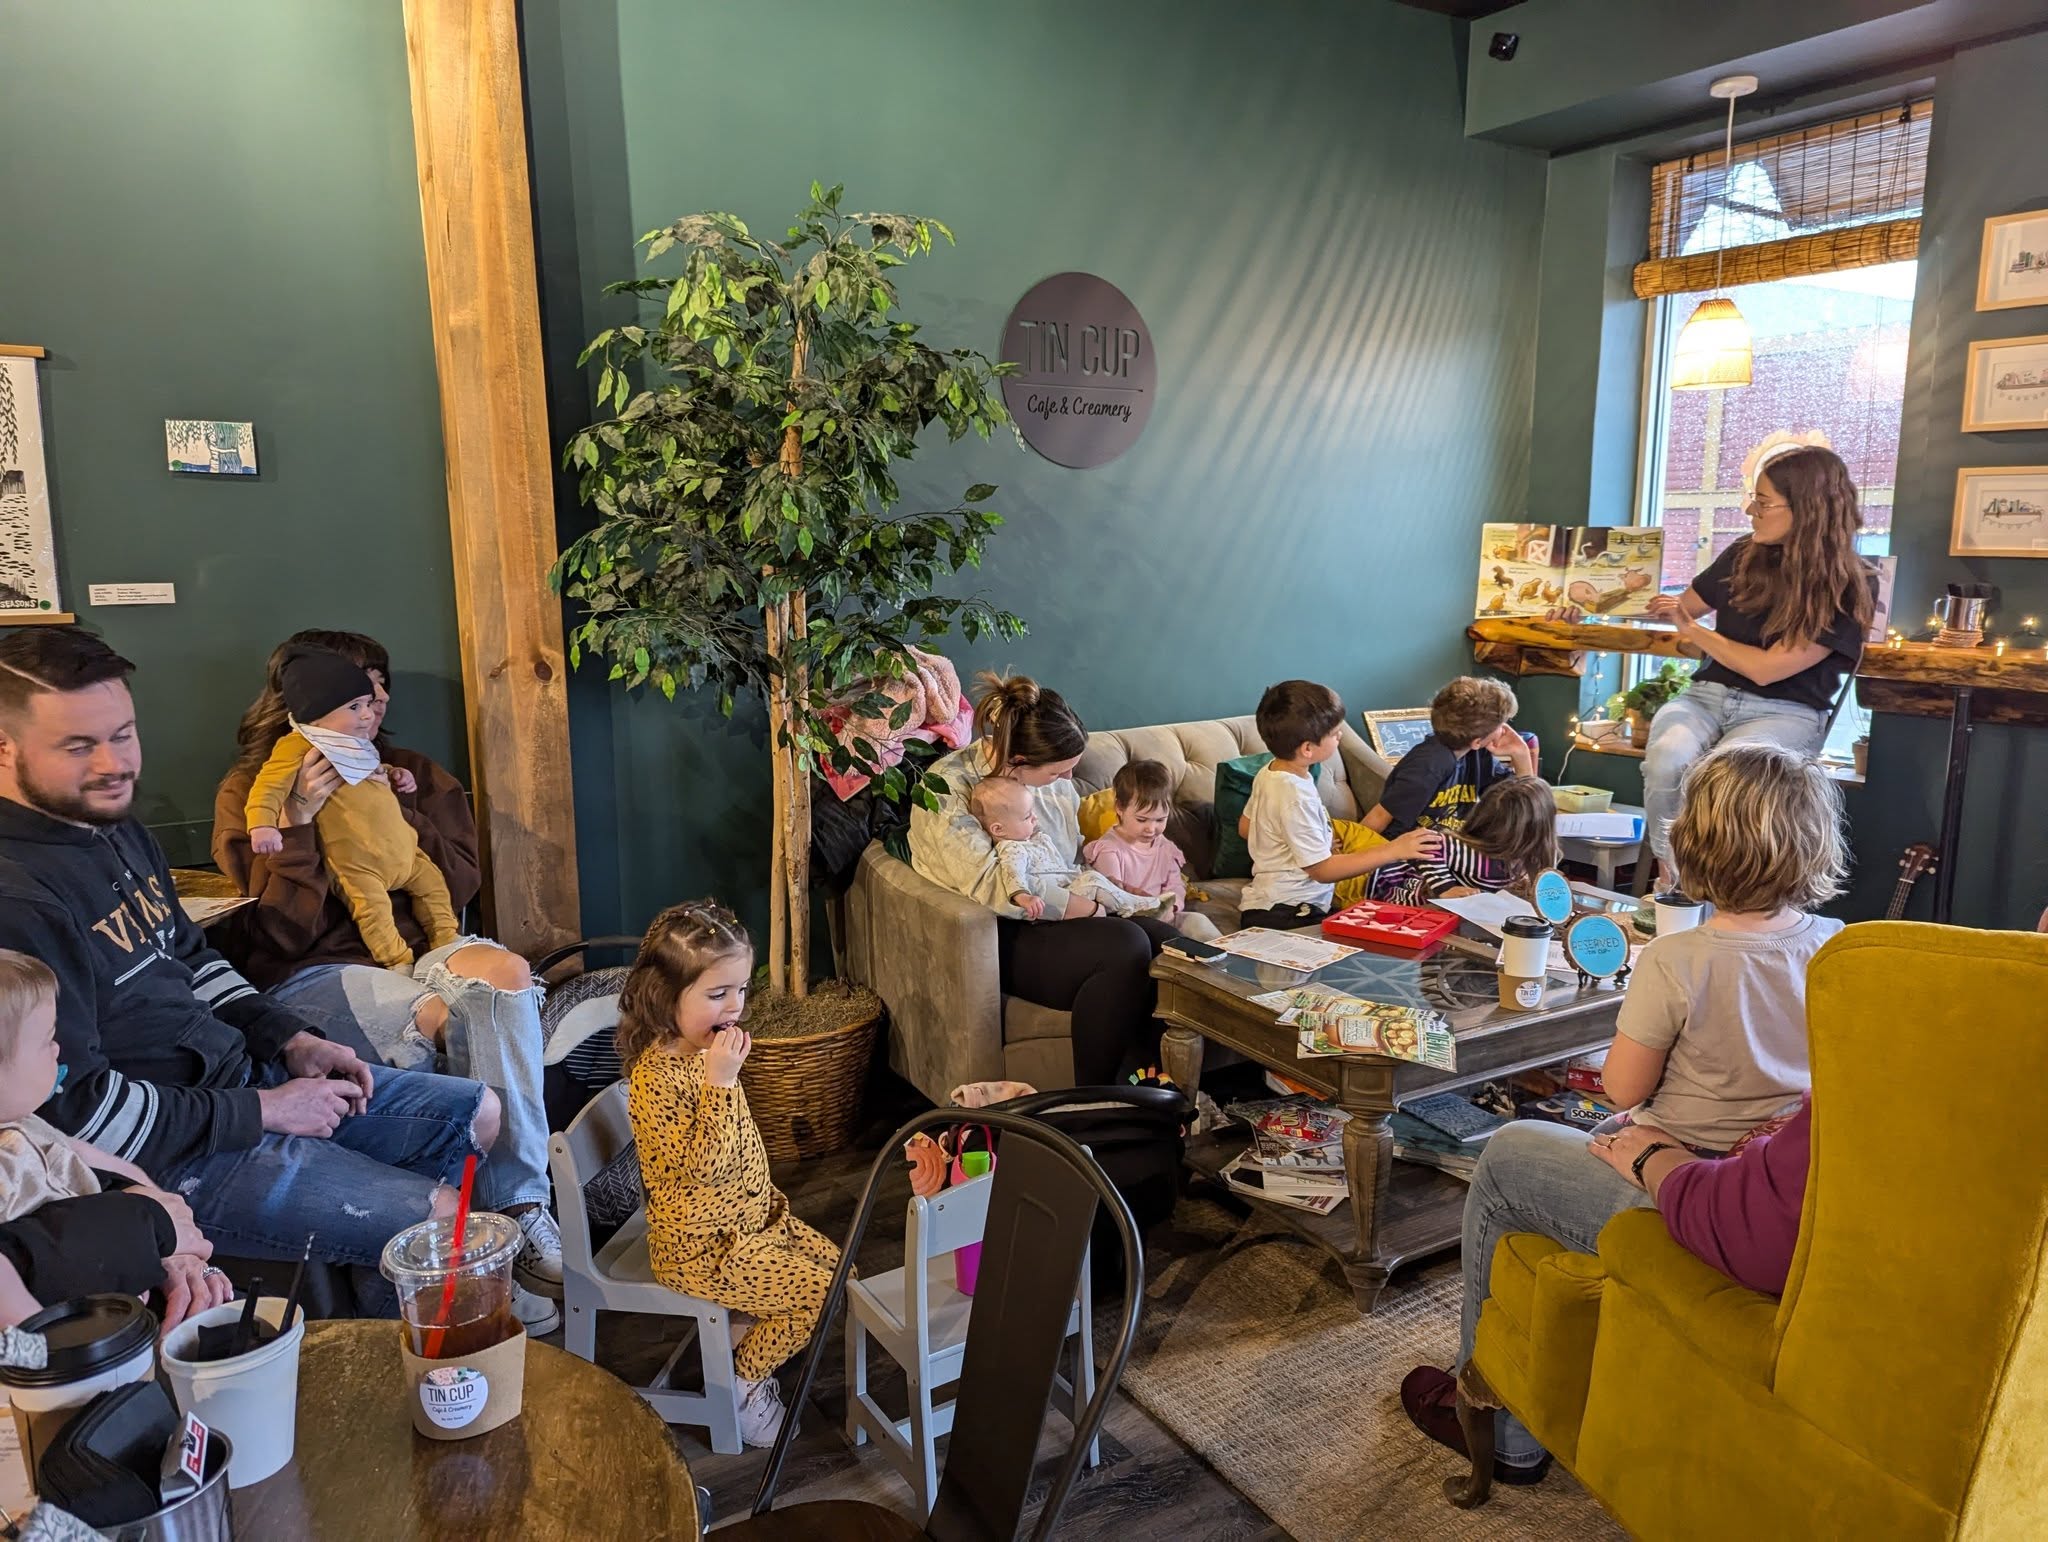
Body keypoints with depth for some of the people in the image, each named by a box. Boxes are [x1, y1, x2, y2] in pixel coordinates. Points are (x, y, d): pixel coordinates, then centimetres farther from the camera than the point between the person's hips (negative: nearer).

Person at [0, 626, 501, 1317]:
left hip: (240, 1074, 10)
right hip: (168, 1154, -9)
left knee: (479, 1115, 11)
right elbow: (78, 1111, -25)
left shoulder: (116, 829, 6)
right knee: (443, 1220, -14)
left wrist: (291, 1039, 5)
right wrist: (263, 1111, -17)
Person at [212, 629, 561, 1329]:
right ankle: (519, 1222, -21)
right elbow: (283, 935, -3)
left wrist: (408, 817, -1)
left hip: (414, 955, 4)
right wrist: (298, 821, -15)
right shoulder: (249, 791, 7)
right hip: (314, 978, -3)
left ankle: (523, 1215, -32)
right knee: (451, 1013, -33)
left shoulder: (410, 773, 18)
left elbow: (462, 883, 13)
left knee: (500, 969, -32)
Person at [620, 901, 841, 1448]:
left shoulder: (703, 1052, 3)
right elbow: (705, 1162, -32)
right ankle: (740, 1383, 9)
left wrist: (766, 1198, 21)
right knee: (821, 1294, -11)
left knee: (838, 1269, 9)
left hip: (752, 1221, 9)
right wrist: (721, 1080, -36)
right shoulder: (656, 1077, -27)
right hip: (704, 1249, -9)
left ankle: (747, 1352, 21)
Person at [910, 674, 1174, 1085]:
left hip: (1064, 919, 7)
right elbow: (992, 888, -23)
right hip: (1002, 937, -7)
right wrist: (1088, 908, -19)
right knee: (1124, 946, -30)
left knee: (1169, 940, -18)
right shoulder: (947, 789, -15)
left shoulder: (1054, 778, 8)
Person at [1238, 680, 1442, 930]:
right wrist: (1392, 851, -20)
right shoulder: (1296, 798, -25)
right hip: (1288, 917, -10)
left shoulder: (1268, 773, 2)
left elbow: (1245, 826, 17)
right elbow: (1322, 870, -19)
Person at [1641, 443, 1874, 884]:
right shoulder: (1744, 556, 6)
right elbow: (1684, 606, 23)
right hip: (1707, 694, 4)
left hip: (1783, 712, -4)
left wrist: (1693, 631, -5)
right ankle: (1668, 876, -20)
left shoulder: (1844, 590, -9)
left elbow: (1767, 668, -13)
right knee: (1667, 759, -32)